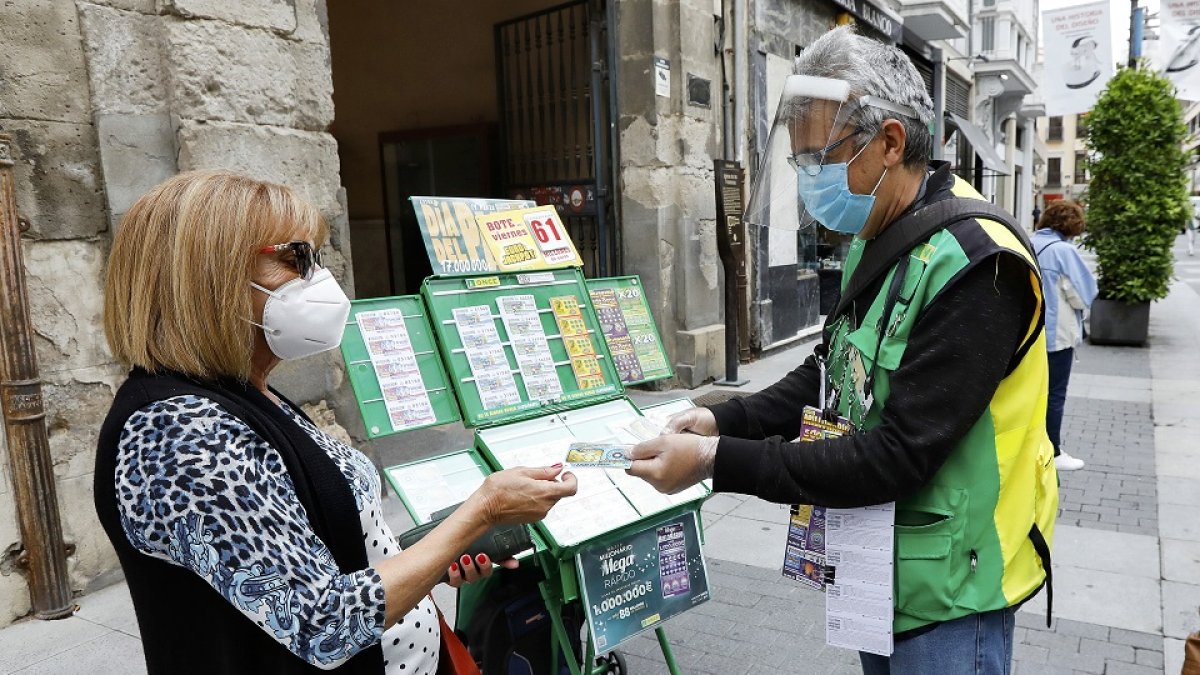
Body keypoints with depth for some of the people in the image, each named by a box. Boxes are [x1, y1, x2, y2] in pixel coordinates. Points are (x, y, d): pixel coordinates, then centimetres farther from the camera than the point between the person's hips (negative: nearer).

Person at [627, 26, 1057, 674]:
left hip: (947, 592, -8)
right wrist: (724, 421, -6)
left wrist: (718, 462, -28)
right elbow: (829, 372, 9)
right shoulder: (874, 244, 3)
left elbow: (896, 458, -28)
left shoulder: (974, 267, -26)